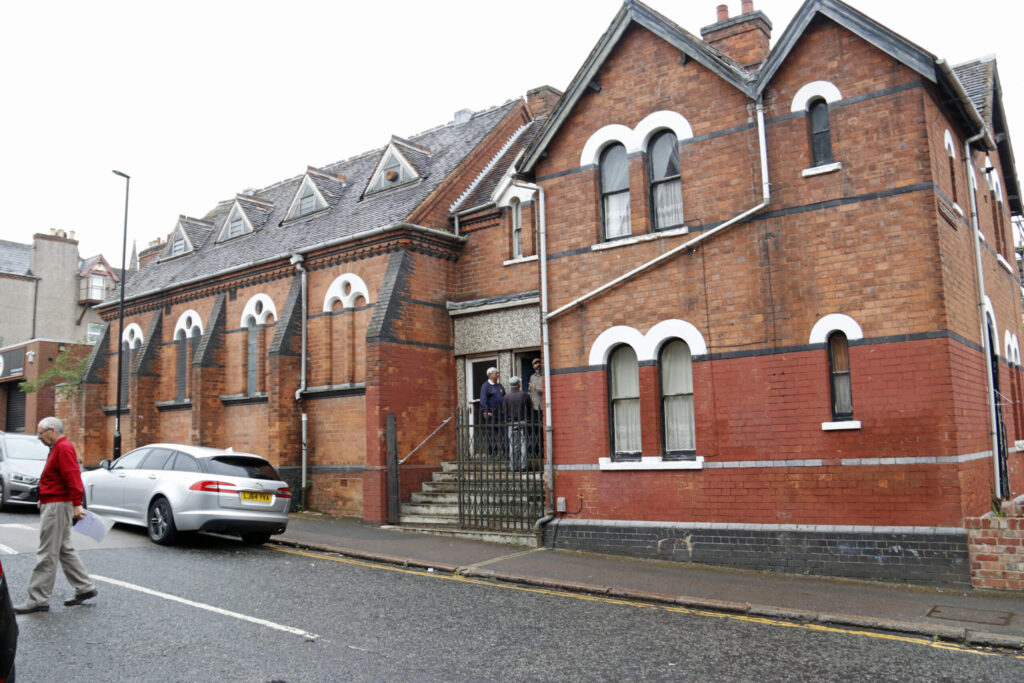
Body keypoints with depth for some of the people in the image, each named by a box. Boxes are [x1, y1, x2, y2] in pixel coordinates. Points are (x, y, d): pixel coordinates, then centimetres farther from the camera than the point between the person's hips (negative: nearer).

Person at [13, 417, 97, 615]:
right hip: (53, 505, 11)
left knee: (47, 554, -6)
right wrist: (44, 499, 17)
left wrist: (77, 504, -29)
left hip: (57, 507, -11)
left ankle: (38, 600, -2)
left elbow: (73, 477, -24)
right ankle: (85, 588, 19)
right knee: (64, 550, 14)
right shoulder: (57, 448, 18)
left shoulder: (64, 449, -16)